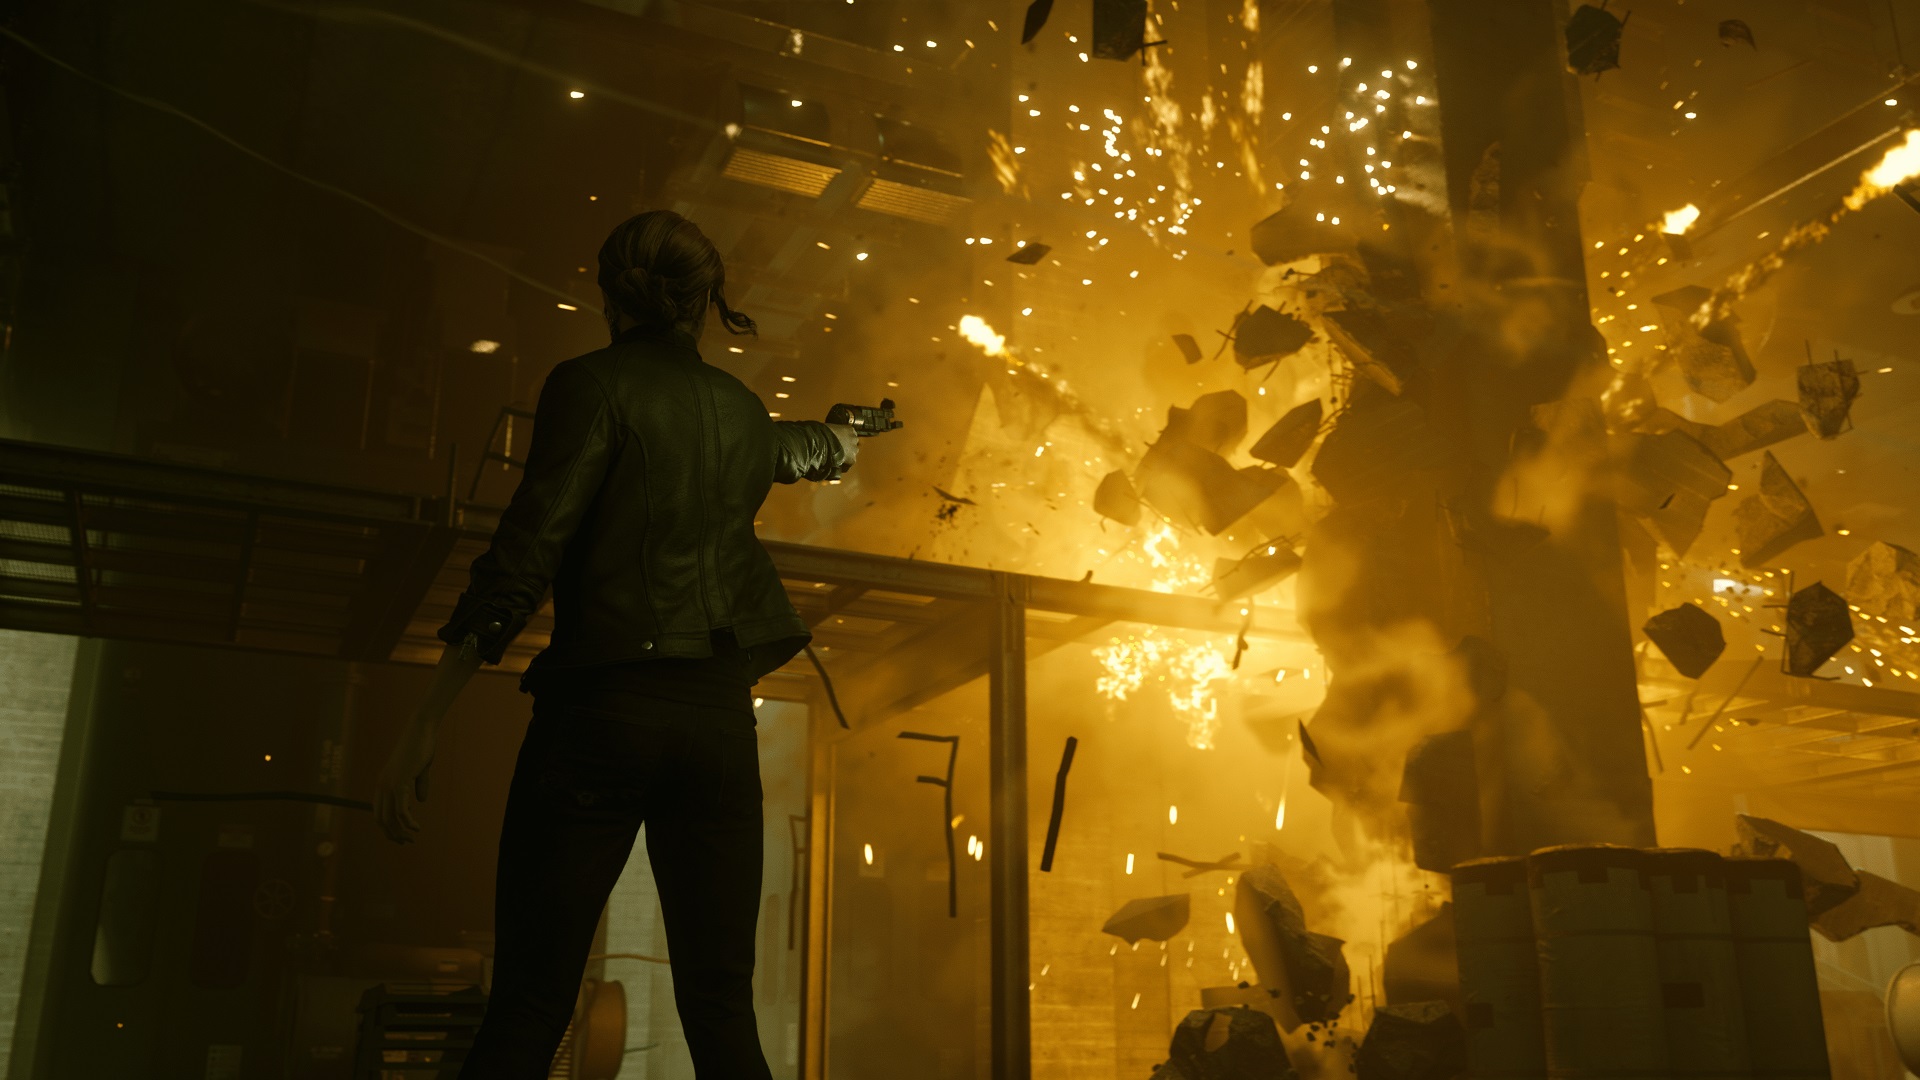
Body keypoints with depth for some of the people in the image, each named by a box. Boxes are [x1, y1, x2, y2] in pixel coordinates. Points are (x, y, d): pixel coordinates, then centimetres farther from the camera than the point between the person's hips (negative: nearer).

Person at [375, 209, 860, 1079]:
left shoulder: (594, 383, 1)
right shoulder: (742, 411, 17)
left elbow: (526, 554, -10)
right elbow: (814, 450, 42)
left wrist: (427, 722, -11)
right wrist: (843, 439, 67)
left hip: (604, 705, -4)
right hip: (720, 719, 4)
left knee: (526, 1010, -1)